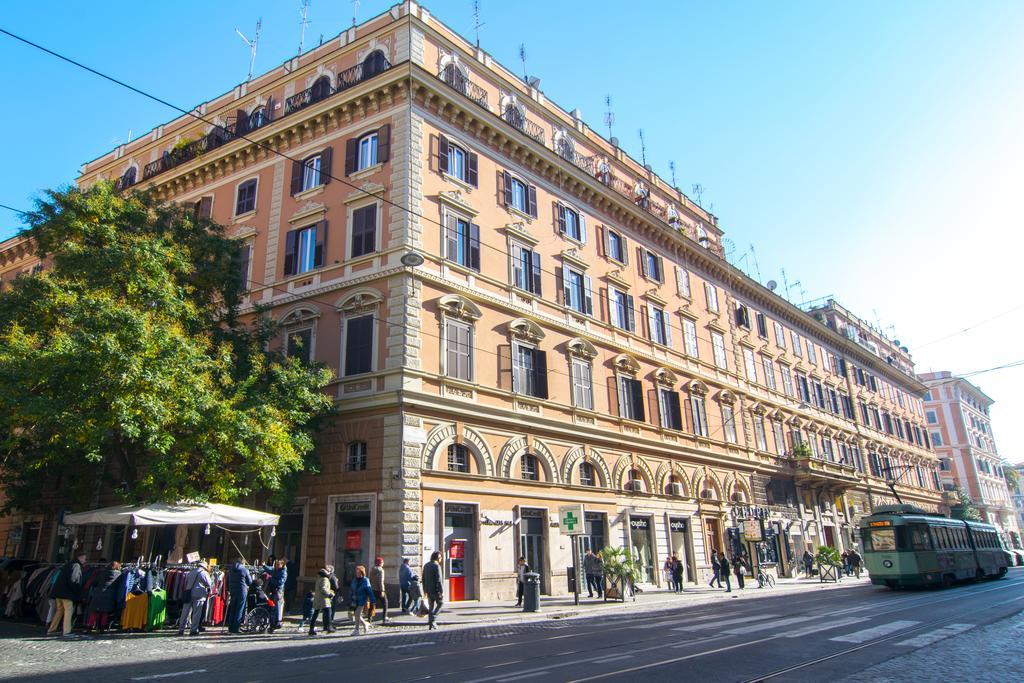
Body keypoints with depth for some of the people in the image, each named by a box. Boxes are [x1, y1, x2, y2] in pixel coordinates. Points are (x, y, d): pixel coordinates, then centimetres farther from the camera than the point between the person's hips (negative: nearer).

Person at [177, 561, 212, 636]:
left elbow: (186, 583, 22)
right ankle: (194, 630, -1)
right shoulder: (204, 573, -3)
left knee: (185, 612, 9)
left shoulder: (190, 572, 15)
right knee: (196, 613, 0)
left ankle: (181, 630, 12)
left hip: (188, 594, 5)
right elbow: (209, 584, 0)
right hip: (199, 595, -5)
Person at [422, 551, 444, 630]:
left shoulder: (426, 565, 9)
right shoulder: (437, 566, -15)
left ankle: (431, 625, 13)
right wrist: (442, 591, -16)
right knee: (440, 603, 11)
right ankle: (432, 619, -2)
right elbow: (438, 580, -19)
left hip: (428, 590, 7)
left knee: (431, 607, 13)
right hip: (436, 590, -7)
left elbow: (423, 579, 14)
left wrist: (425, 590, 19)